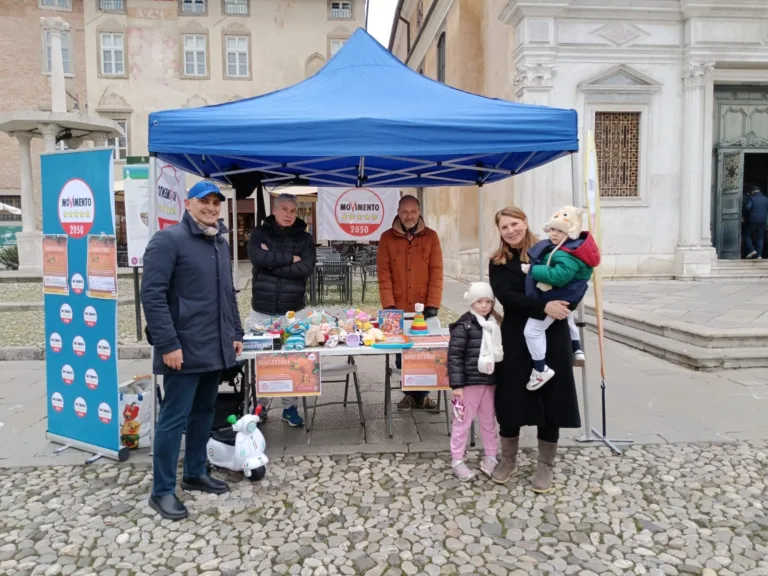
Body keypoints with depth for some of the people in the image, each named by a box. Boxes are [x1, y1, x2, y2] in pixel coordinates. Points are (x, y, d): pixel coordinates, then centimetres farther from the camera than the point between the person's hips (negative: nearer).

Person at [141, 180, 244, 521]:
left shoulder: (221, 243, 15)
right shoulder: (169, 240, -10)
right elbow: (152, 295, -16)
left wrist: (235, 333, 17)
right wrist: (167, 344, -20)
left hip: (215, 348, 8)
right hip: (184, 349, -8)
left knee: (204, 412, 17)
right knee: (174, 418, 0)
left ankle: (195, 473, 32)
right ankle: (162, 491, 13)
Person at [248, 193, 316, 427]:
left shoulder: (305, 238, 5)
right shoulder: (260, 233, 4)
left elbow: (307, 268, -11)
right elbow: (257, 257, -17)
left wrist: (272, 263, -12)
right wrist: (289, 258, -14)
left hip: (293, 310, 0)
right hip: (262, 309, 0)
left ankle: (290, 407, 17)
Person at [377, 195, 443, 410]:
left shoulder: (431, 236, 2)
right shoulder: (387, 238, 2)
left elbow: (436, 273, -1)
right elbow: (384, 274, -2)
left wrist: (433, 305, -9)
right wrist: (389, 305, -10)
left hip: (423, 307, 0)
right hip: (398, 308, 0)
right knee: (402, 354, 6)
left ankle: (420, 394, 21)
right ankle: (411, 393, 21)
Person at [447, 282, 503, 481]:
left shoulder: (494, 325, 9)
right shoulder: (464, 326, -12)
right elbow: (454, 356, -15)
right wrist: (456, 384, -19)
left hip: (489, 381, 7)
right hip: (469, 382, -6)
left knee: (489, 421, 17)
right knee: (463, 422, 3)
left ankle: (491, 457, 31)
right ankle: (457, 461, 14)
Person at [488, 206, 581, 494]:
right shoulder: (498, 262, 1)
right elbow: (506, 296, -13)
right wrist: (543, 306, -24)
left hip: (552, 336, 0)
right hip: (516, 337, 1)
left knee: (550, 398, 7)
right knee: (511, 397, 8)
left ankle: (546, 465, 23)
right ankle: (508, 459, 28)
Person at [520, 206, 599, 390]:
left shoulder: (567, 255, -31)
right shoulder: (570, 247, 3)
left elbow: (559, 276, -42)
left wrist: (532, 270, -34)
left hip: (555, 299, -12)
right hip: (565, 298, 12)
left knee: (532, 330, -9)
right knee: (567, 319, 39)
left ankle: (541, 369, -2)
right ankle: (577, 350, 51)